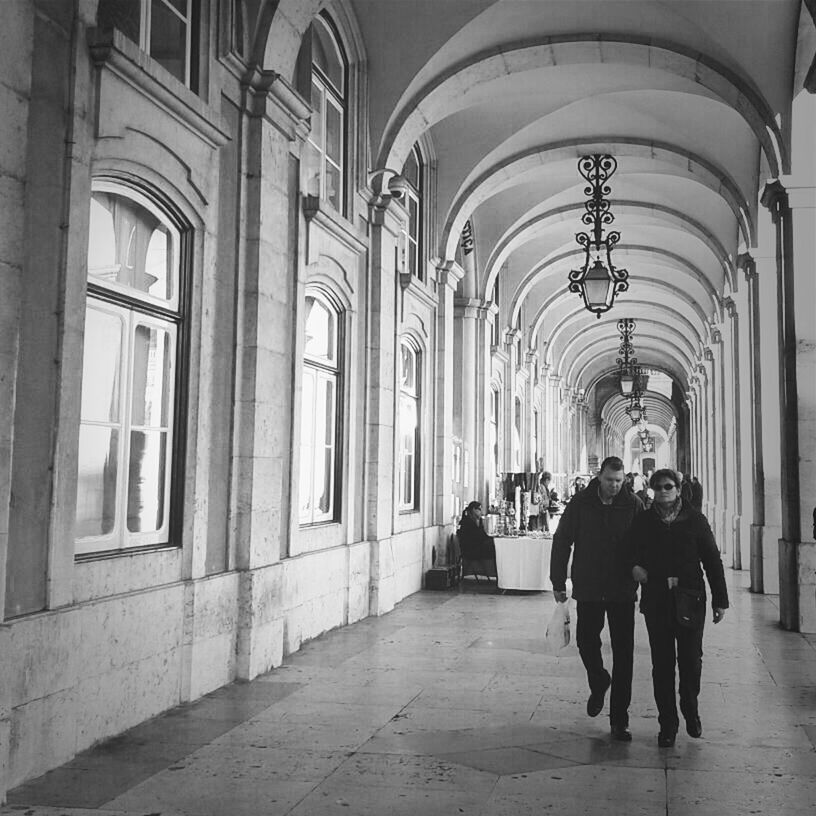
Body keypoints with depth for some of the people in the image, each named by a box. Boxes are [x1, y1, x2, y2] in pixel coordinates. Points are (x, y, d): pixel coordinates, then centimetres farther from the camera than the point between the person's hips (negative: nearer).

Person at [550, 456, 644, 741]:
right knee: (586, 642, 6)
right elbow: (561, 541, 1)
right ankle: (598, 684, 39)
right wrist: (558, 582, 0)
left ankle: (619, 720, 11)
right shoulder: (580, 503, -3)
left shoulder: (633, 505, -4)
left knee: (623, 654, 1)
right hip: (588, 588, 1)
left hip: (622, 591, 0)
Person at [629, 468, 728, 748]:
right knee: (662, 663, 3)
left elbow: (712, 560, 3)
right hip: (656, 601, 1)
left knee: (691, 660, 1)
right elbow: (631, 552, 18)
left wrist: (720, 599, 1)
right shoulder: (643, 522, 5)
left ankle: (690, 710, 28)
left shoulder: (695, 520, 1)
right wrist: (635, 566, -6)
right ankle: (667, 723, 14)